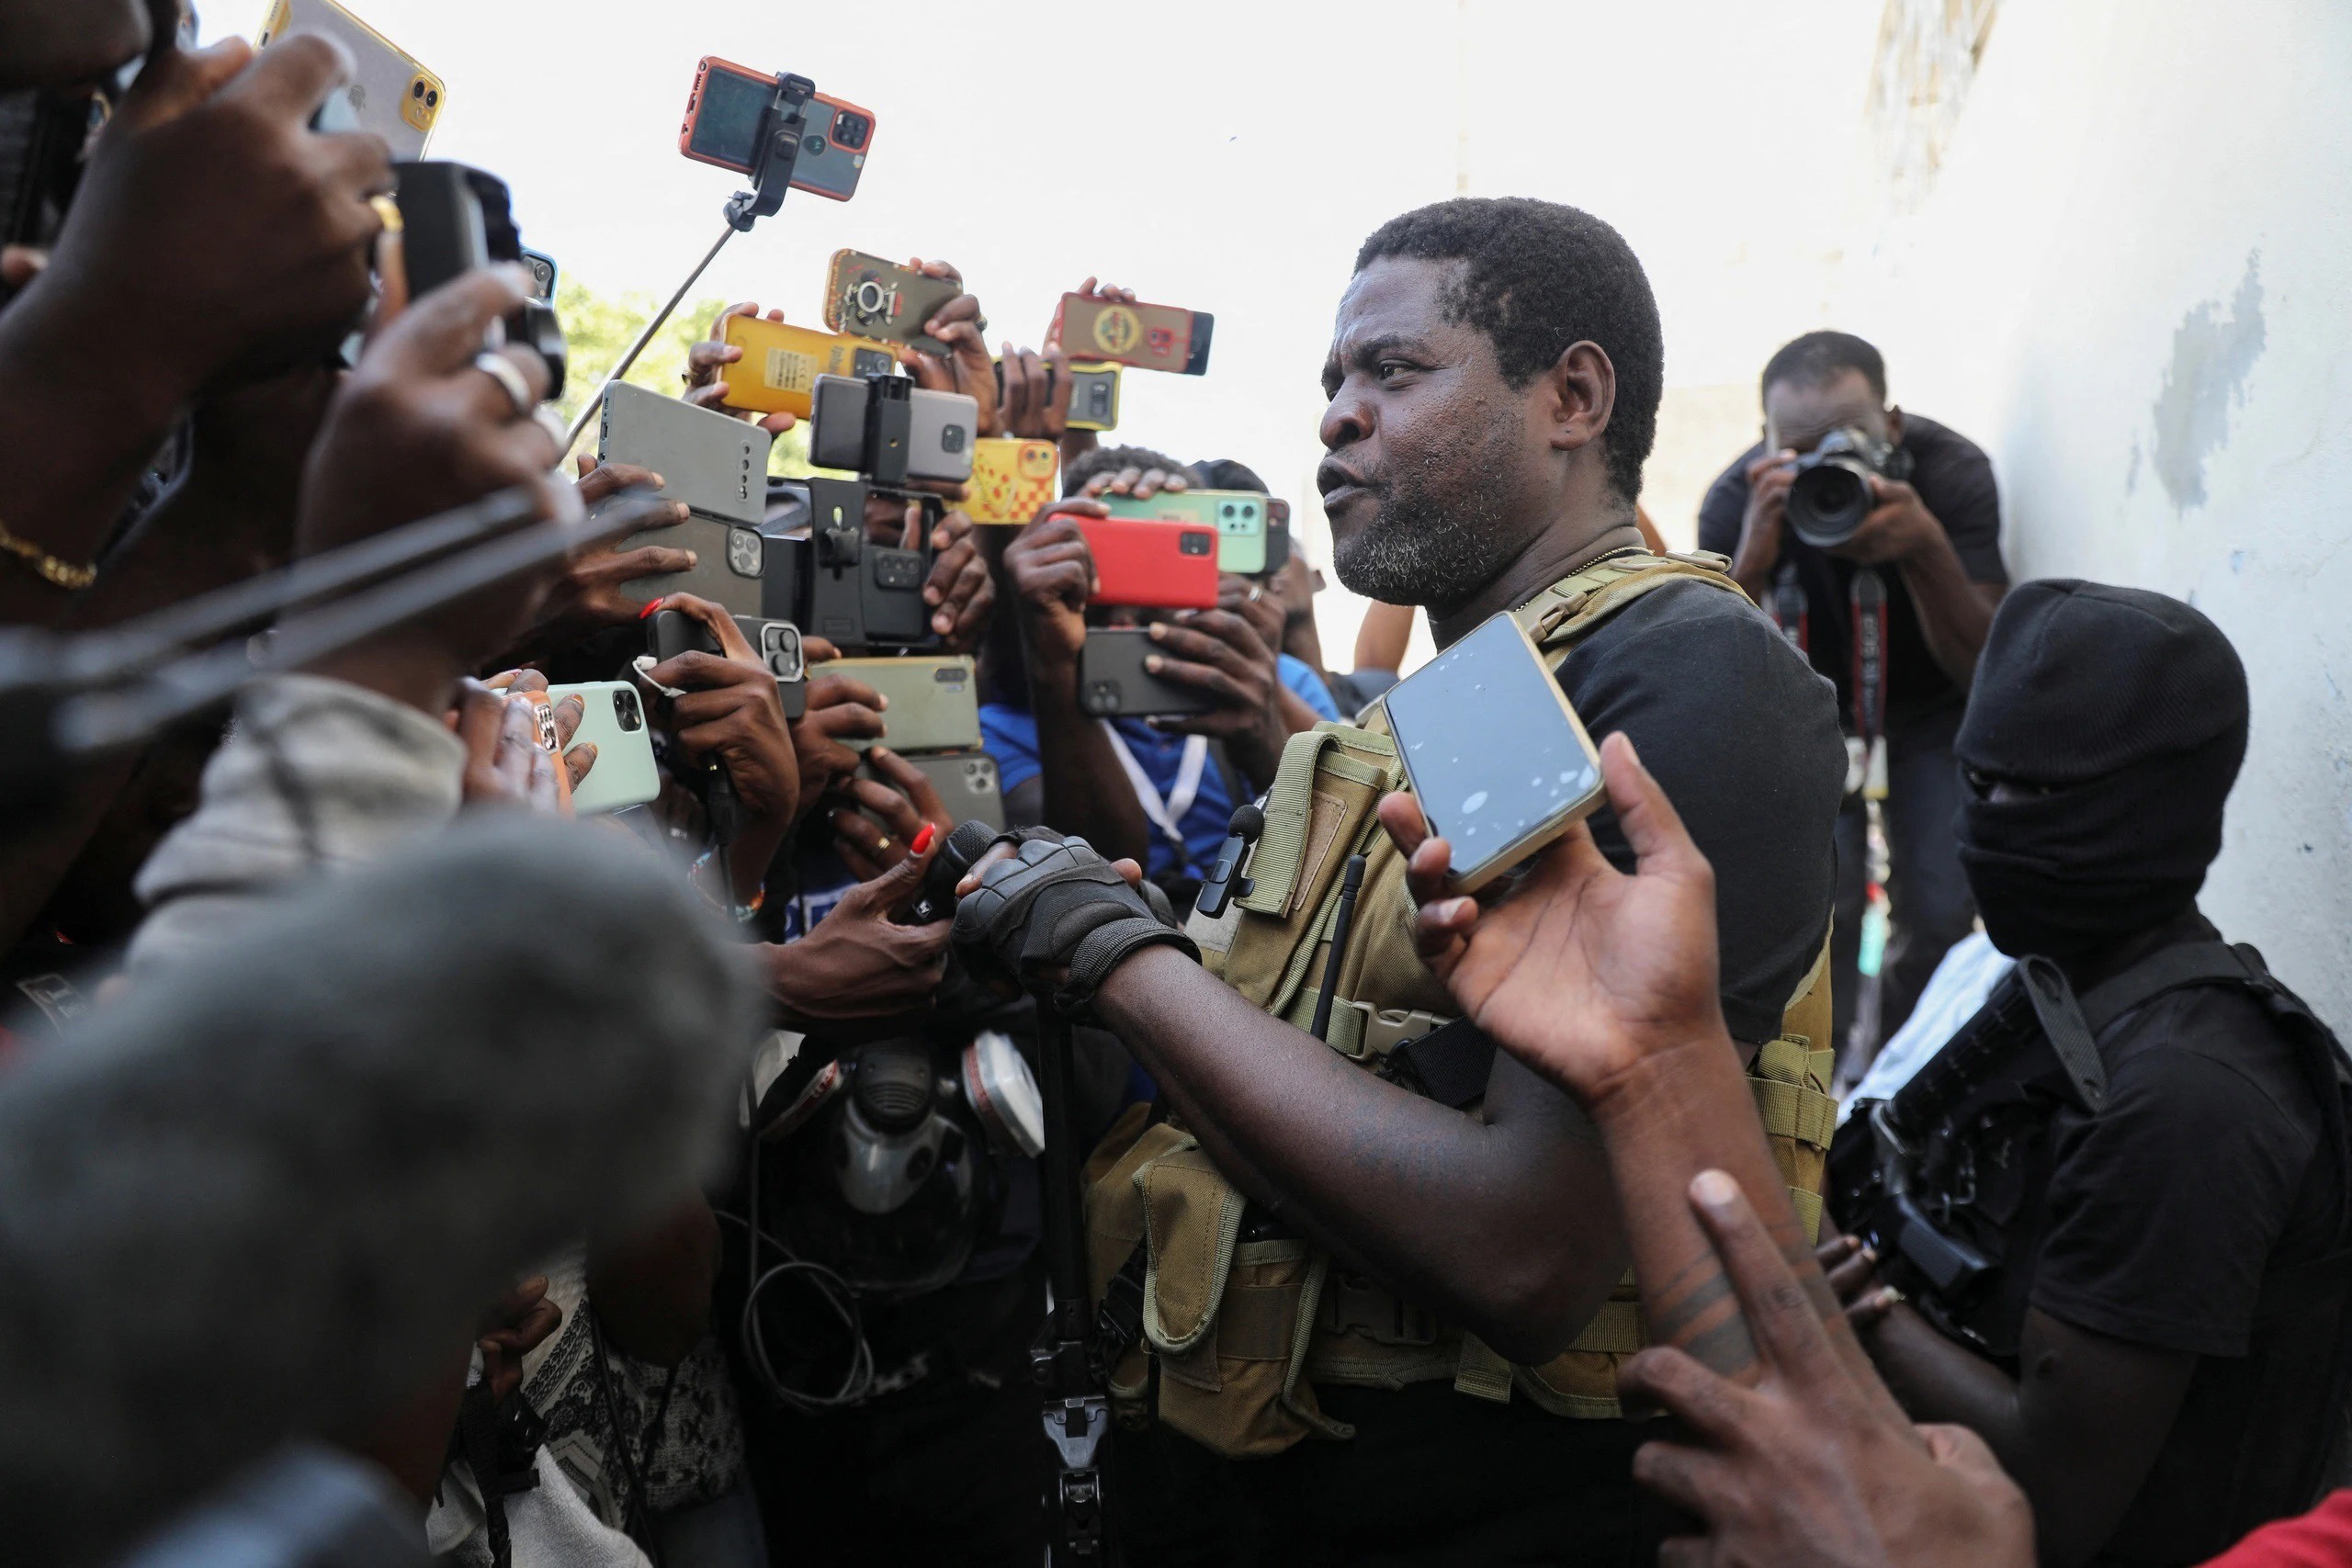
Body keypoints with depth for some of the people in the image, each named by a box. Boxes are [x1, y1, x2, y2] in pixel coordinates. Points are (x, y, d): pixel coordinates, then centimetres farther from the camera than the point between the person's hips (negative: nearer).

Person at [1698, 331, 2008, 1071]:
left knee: (1942, 911, -9)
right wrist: (1751, 562, -48)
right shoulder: (1736, 501, -28)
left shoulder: (1953, 472, -28)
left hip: (1926, 703, 1)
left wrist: (1927, 550, -47)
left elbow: (1981, 668, -29)